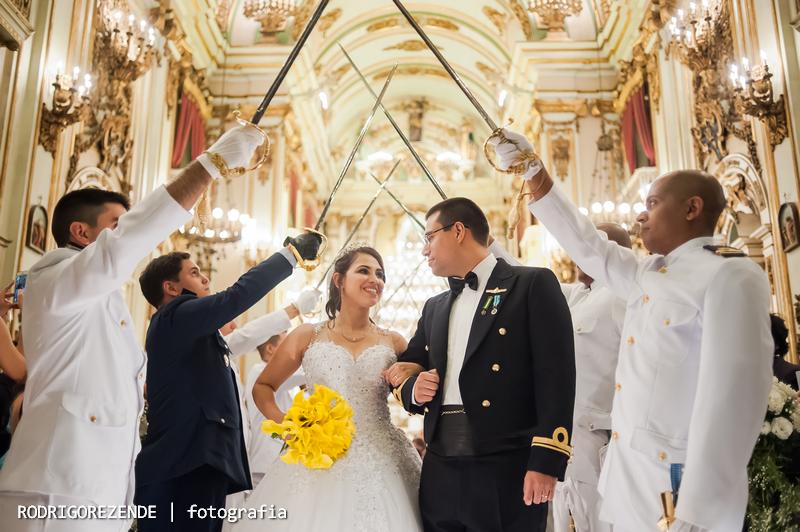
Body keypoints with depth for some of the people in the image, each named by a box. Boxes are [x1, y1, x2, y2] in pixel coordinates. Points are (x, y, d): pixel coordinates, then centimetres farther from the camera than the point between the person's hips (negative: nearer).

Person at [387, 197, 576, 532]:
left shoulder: (533, 284, -1)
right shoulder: (434, 308, 17)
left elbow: (556, 376, -10)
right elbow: (404, 374, 23)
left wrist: (546, 462, -17)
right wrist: (413, 389, 0)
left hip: (506, 472, -5)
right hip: (440, 472, 6)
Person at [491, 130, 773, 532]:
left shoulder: (730, 276, -15)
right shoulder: (648, 273, 11)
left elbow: (731, 399, -22)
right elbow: (587, 245, 19)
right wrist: (532, 170, 15)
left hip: (678, 484, -8)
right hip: (628, 475, 8)